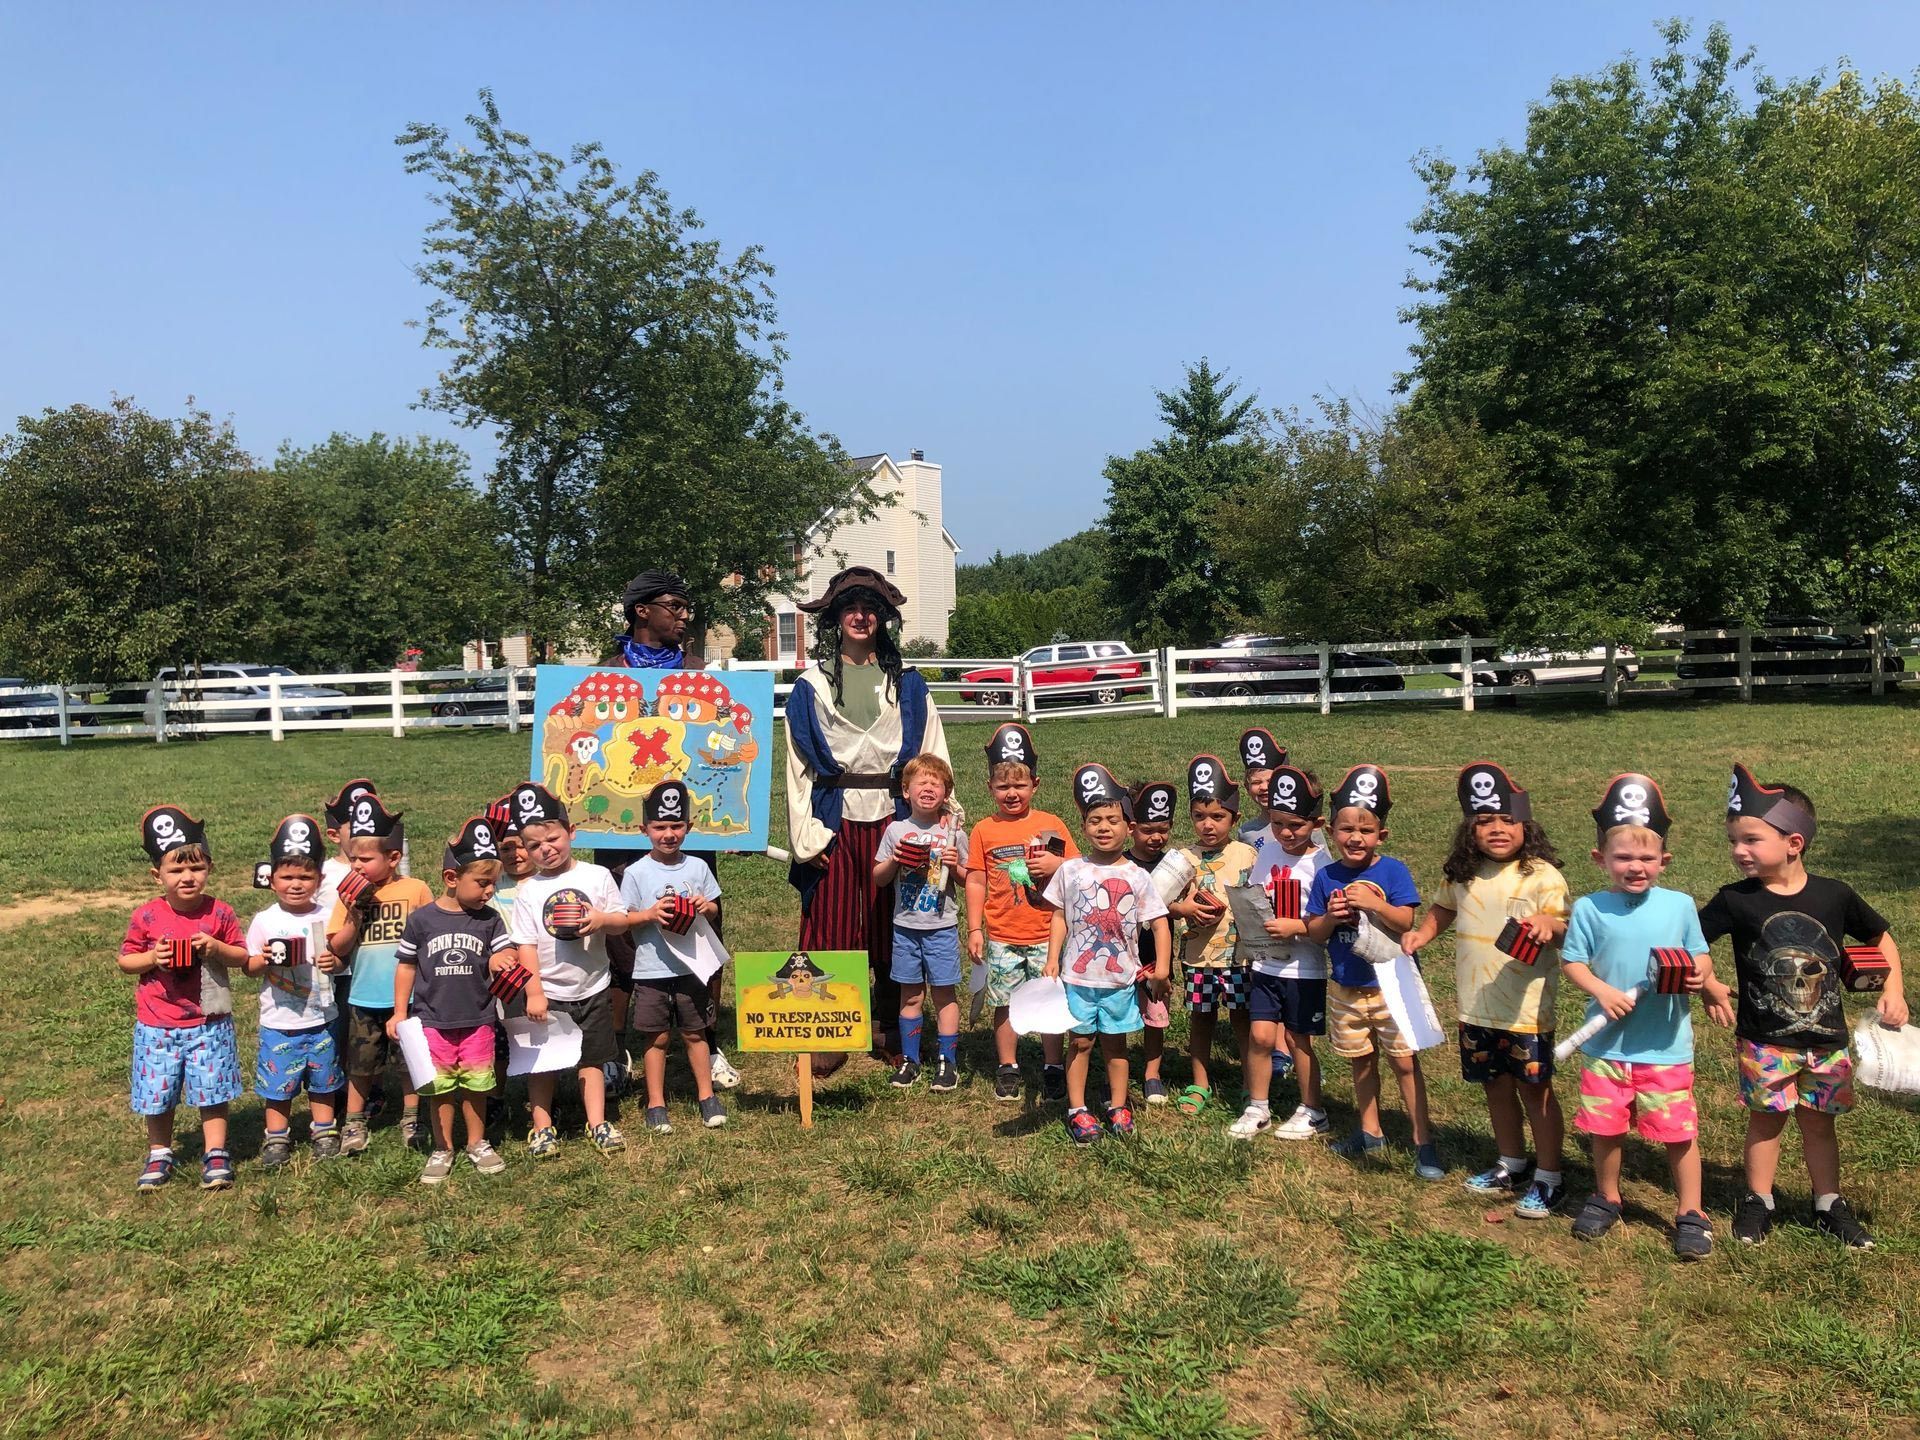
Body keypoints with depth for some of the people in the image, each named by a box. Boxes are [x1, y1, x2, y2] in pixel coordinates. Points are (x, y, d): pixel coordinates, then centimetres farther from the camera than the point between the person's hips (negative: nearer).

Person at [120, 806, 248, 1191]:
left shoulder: (220, 913, -7)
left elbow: (242, 955, 1)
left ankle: (215, 1155, 18)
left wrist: (217, 947, -19)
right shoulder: (146, 917, -7)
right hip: (157, 1025, 1)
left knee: (212, 1091, 4)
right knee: (157, 1094, 11)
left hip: (209, 1023, -1)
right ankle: (159, 1155, 31)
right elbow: (125, 960, 3)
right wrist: (152, 958, -16)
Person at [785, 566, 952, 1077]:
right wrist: (807, 834, -5)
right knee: (830, 927, 2)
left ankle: (890, 1030, 20)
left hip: (893, 817, 1)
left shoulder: (907, 685, 9)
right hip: (834, 818, -1)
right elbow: (798, 766, 3)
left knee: (893, 929, 7)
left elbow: (934, 758, 5)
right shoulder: (811, 685, 6)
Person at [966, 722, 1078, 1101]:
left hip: (1046, 935, 0)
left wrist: (1057, 865, -15)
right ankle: (1007, 1069, 23)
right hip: (1002, 938, 0)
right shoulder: (984, 831, 2)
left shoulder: (1051, 824, 2)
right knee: (1005, 1005, 8)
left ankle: (1053, 1069, 20)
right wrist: (974, 930, -1)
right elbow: (975, 882, 3)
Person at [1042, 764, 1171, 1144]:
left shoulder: (1136, 877, -3)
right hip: (1078, 976, 0)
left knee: (1115, 1041, 12)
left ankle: (1118, 1105, 26)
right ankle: (1077, 1109, 17)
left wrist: (1162, 964, -13)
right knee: (1081, 1041, 6)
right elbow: (1059, 917, 5)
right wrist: (1052, 959, -2)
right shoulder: (1070, 871, -2)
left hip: (1121, 979, 0)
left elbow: (1159, 923, -2)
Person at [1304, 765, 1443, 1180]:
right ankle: (1370, 1131, 31)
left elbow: (1405, 922, -16)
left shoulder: (1392, 871, -10)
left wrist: (1372, 903, -30)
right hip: (1345, 987, 4)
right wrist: (1330, 917, -19)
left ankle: (1423, 1142, 9)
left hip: (1391, 985, -3)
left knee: (1405, 1061, -1)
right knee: (1362, 1061, 16)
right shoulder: (1326, 876, -1)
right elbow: (1313, 932, 1)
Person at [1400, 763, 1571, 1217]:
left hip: (1525, 1008, -5)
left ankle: (1548, 1178, 21)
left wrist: (1549, 924, -35)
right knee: (1496, 1087, 18)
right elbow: (1443, 909, 19)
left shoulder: (1542, 875, -12)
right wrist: (1421, 934, 3)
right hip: (1476, 1008, 5)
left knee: (1535, 1090, 6)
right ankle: (1511, 1164, 37)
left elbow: (1568, 929, -14)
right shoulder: (1463, 875, 3)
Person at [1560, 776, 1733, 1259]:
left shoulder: (1680, 905, 0)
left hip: (1666, 1044, 0)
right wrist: (1601, 991, -20)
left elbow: (1700, 957, 8)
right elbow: (1572, 963, -3)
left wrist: (1700, 977, -14)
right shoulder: (1589, 909, -5)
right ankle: (1606, 1199, 34)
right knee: (1605, 1127, 13)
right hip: (1607, 1041, 0)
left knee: (1679, 1131, 4)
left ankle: (1690, 1214, 22)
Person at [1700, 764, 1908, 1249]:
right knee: (1767, 1118, 9)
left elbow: (1880, 937, 8)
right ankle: (1758, 1201, 25)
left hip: (1827, 1039, 2)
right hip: (1764, 1041, -1)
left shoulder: (1834, 895, -7)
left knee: (1819, 1121, 15)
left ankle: (1829, 1204, 31)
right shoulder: (1735, 901, -12)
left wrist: (1893, 989, -2)